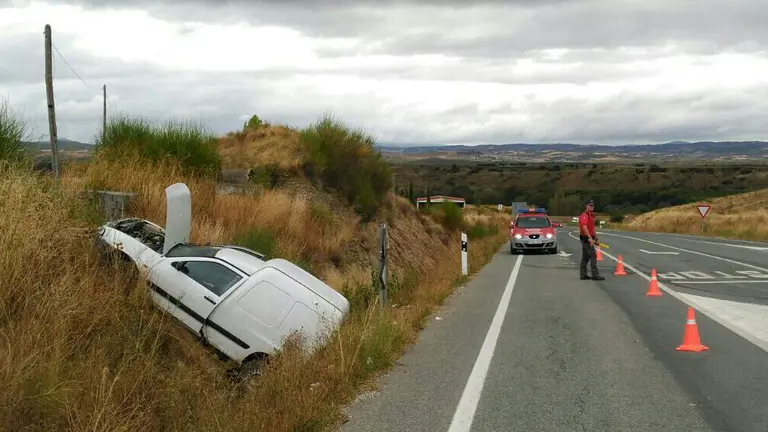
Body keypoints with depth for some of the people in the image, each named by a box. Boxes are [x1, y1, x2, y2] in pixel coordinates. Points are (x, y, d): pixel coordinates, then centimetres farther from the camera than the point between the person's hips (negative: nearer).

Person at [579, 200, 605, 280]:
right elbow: (584, 227, -29)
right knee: (593, 255, -12)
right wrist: (590, 238, -36)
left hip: (589, 238, 10)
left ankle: (583, 274, 14)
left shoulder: (591, 216, 17)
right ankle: (595, 275, -13)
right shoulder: (584, 216, -16)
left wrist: (596, 237, 23)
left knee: (585, 257, 11)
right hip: (586, 238, -10)